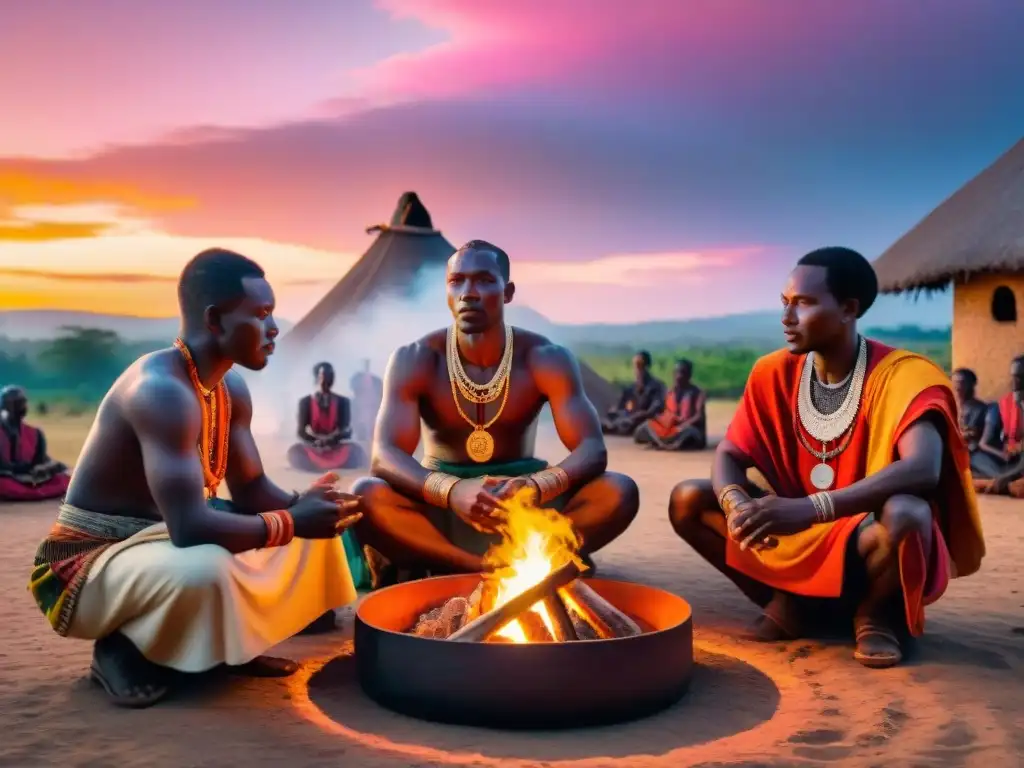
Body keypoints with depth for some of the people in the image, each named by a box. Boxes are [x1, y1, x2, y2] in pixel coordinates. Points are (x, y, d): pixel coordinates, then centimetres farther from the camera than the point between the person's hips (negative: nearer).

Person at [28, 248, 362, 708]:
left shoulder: (230, 388, 1)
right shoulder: (162, 390, -29)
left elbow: (251, 490, 6)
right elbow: (188, 527, -35)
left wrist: (301, 507, -15)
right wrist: (291, 523, -25)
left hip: (156, 539, 9)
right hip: (88, 565, -9)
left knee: (313, 525, 5)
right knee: (206, 570, -40)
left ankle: (232, 643, 7)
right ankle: (124, 651, -8)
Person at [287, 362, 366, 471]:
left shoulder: (342, 401, 8)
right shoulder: (305, 402, 6)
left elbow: (346, 431, -1)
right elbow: (302, 431, -2)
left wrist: (332, 439, -21)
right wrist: (316, 440, -22)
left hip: (336, 448, 0)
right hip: (312, 448, 0)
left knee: (356, 451, -30)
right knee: (296, 452, -32)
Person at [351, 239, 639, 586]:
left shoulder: (545, 358, -9)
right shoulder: (414, 360, -11)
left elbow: (593, 450, -17)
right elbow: (384, 457, -22)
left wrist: (538, 487, -40)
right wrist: (452, 490, -43)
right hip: (442, 509, 0)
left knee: (619, 492, -25)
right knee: (365, 496, -32)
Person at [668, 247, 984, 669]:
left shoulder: (902, 375, -20)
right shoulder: (774, 373, -4)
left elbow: (923, 469, -36)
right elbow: (728, 456, -4)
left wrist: (813, 508, -47)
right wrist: (735, 503, -30)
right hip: (799, 538, 5)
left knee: (905, 515, -39)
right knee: (688, 500, -11)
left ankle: (876, 612, -6)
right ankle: (787, 602, 3)